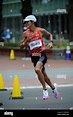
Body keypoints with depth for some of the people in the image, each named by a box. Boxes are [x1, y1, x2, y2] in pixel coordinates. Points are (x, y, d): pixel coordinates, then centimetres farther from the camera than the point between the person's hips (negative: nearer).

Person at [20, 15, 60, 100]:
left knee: (37, 69, -31)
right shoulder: (25, 34, -1)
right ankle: (53, 87, 41)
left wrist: (51, 42, -2)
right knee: (43, 75, 14)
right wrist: (26, 40, -17)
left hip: (42, 55, -4)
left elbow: (50, 35, 15)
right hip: (33, 57, 4)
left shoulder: (41, 31, -5)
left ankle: (45, 90, -19)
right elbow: (21, 47, -1)